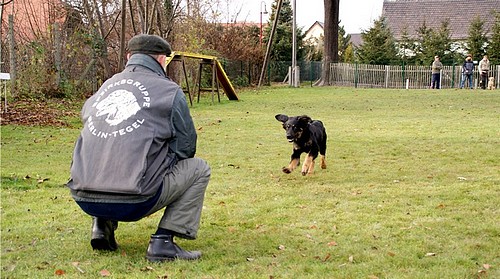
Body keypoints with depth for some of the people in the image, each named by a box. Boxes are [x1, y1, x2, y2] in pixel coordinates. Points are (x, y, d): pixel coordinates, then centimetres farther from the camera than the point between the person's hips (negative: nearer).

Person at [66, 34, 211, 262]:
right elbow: (186, 148, 7)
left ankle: (102, 225, 18)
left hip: (84, 199, 6)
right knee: (198, 168, 13)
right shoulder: (170, 91, 3)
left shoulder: (105, 87, 17)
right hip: (133, 203, -6)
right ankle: (163, 241, 0)